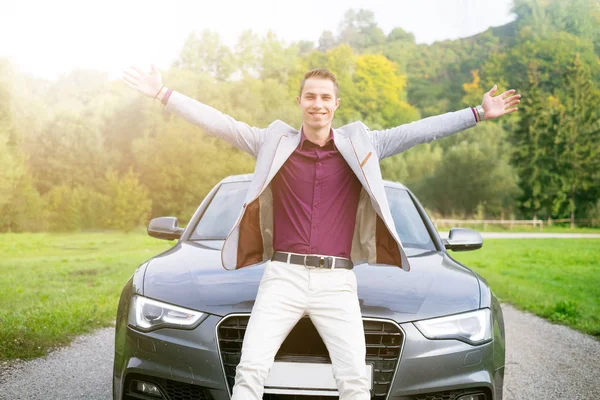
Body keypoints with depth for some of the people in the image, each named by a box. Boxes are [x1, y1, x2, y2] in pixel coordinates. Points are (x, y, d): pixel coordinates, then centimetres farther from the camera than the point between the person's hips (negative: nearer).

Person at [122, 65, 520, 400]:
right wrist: (163, 94, 2)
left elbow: (422, 130, 5)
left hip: (337, 282, 0)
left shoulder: (360, 145, 8)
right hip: (283, 277, 0)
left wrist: (479, 113, 1)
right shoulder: (274, 143, 8)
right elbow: (219, 123, 6)